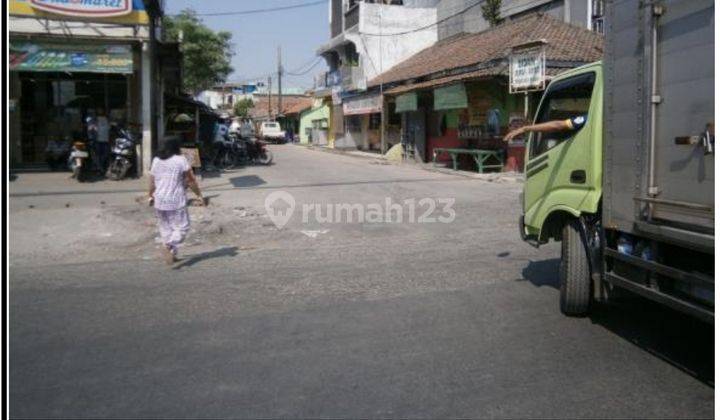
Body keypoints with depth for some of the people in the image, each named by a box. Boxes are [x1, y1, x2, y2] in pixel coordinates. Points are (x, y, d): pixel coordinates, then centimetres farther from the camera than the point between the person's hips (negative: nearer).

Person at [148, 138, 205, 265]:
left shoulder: (156, 160, 8)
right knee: (182, 226, 1)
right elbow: (191, 180, -7)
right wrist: (199, 195, 0)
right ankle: (168, 246, -21)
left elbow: (152, 182, 12)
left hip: (160, 201, 5)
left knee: (165, 228, 15)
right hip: (176, 201, -5)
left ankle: (172, 254, 19)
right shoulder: (181, 160, -7)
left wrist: (151, 195, 26)